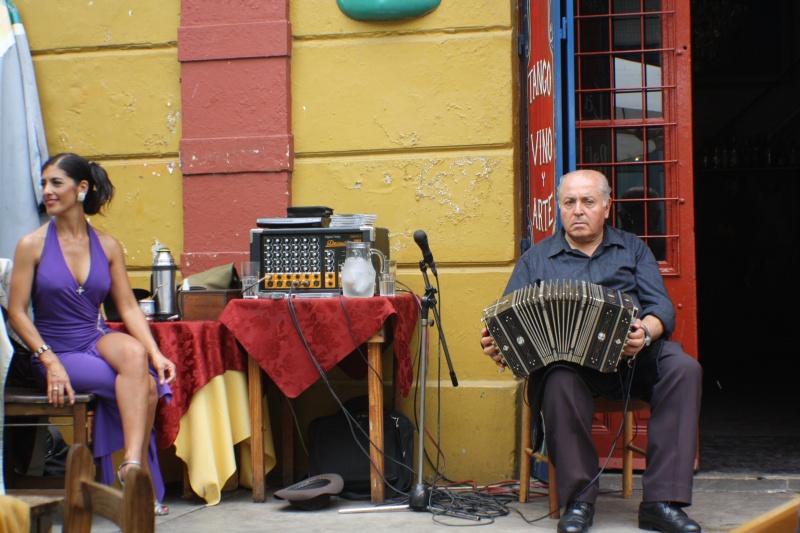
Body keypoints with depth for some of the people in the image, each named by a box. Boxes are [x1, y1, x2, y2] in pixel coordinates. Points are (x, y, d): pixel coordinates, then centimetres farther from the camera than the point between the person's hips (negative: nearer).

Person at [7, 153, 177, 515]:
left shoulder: (107, 246, 6)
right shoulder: (32, 245, -4)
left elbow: (128, 307, 2)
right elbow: (16, 313, -6)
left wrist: (155, 353, -13)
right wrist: (51, 363, -19)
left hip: (98, 339, 3)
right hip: (56, 350, -3)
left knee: (135, 353, -34)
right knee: (145, 386, -25)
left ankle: (132, 464, -35)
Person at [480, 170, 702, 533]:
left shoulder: (633, 249, 20)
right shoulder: (536, 259, 19)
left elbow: (661, 306, 7)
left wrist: (646, 331, -17)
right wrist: (498, 344, -16)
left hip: (631, 357, 2)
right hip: (567, 358, -1)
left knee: (684, 368, -29)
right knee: (560, 380, -37)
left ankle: (661, 502, -30)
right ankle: (578, 500, -23)